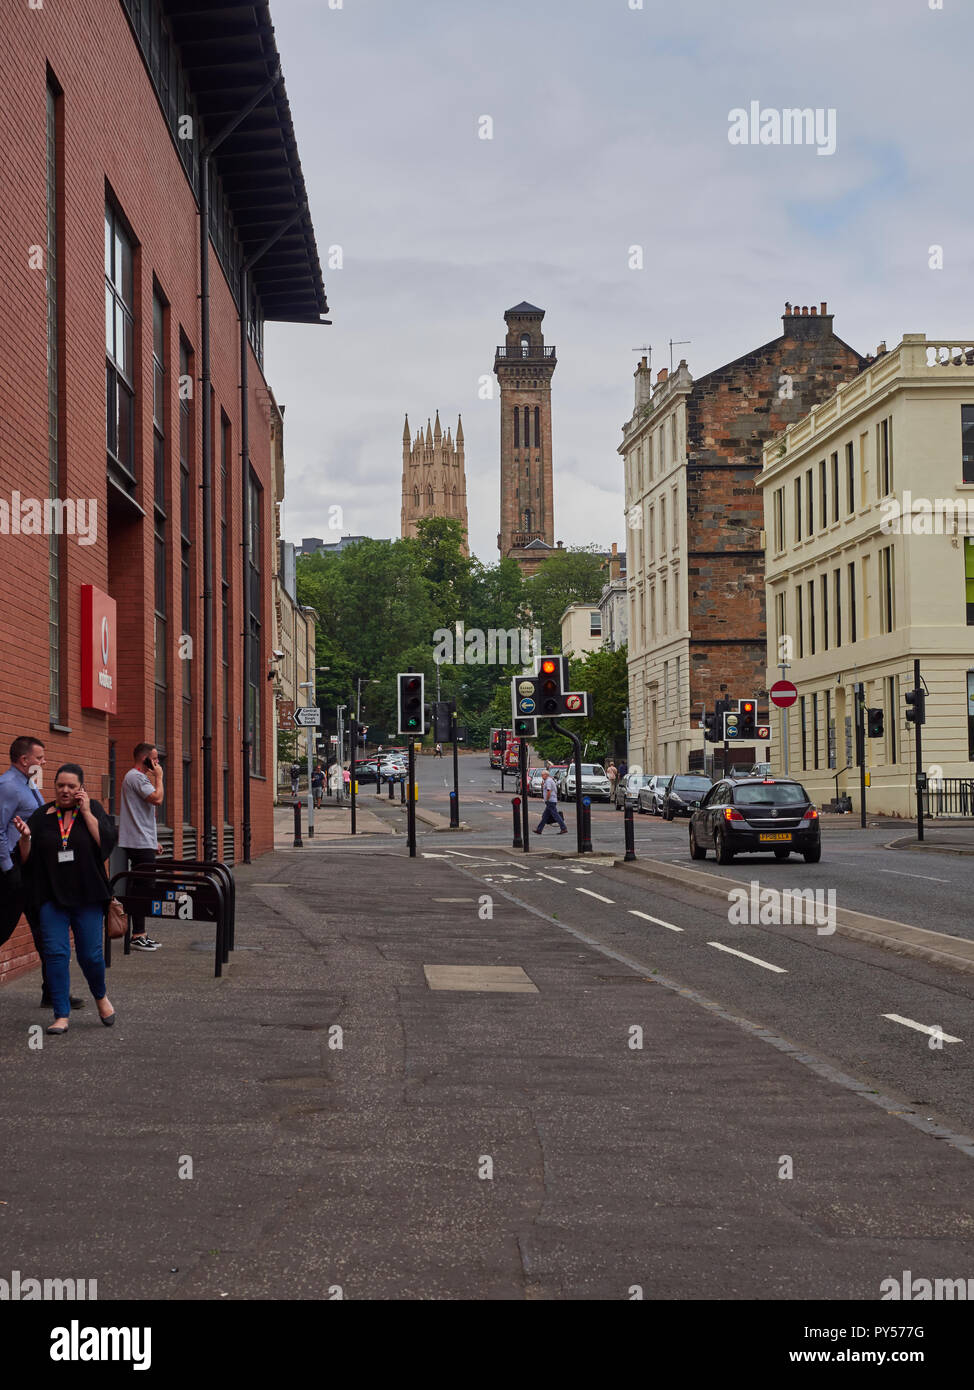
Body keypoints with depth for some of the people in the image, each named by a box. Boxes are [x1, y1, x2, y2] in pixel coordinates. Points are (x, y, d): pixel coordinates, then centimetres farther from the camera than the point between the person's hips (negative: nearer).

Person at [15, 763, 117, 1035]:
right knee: (56, 953, -6)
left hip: (87, 896, -1)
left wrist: (86, 813, -13)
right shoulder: (41, 816, 5)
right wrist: (25, 837, -13)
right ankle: (61, 1015, 2)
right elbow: (26, 860, 5)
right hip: (51, 897, 1)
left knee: (90, 954, -1)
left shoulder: (93, 810, 3)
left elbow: (108, 842, -13)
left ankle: (101, 997, 29)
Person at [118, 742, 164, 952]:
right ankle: (138, 936, -9)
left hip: (142, 842, 11)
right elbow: (157, 799, -25)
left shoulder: (138, 777, 21)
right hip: (140, 843, -11)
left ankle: (141, 934, 14)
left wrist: (153, 840, 25)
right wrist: (158, 777, -10)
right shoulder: (136, 777, -13)